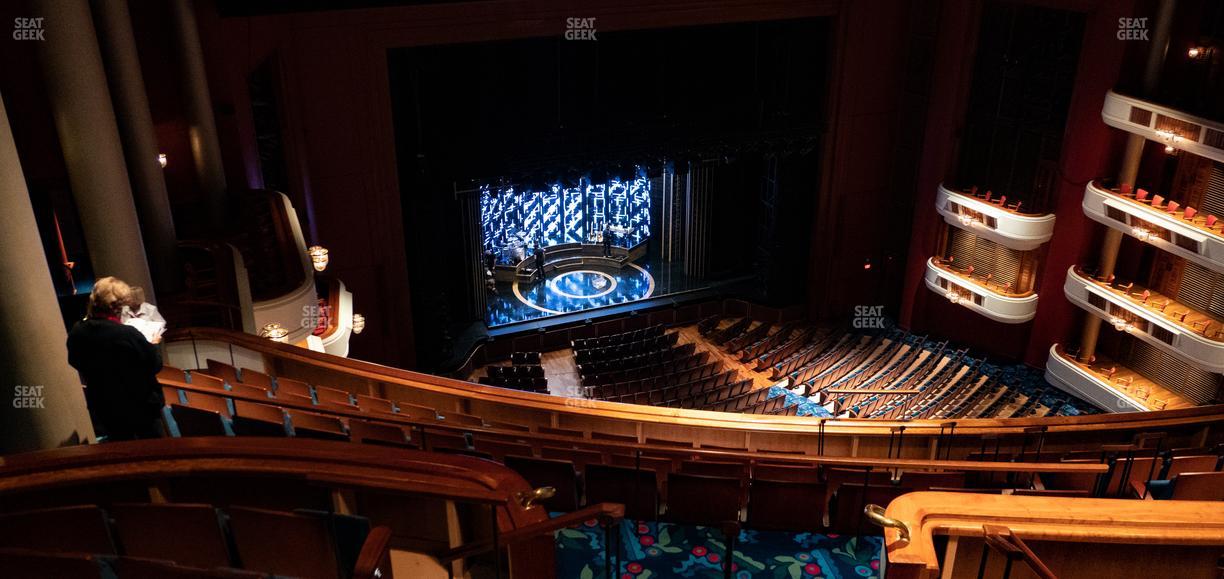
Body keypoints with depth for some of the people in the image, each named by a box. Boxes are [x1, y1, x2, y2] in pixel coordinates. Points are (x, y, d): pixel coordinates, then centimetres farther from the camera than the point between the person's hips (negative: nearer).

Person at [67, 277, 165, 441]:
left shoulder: (76, 334, -12)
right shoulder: (128, 334, -30)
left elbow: (76, 363, 8)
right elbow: (155, 365, -17)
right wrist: (152, 345, 2)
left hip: (103, 410, 5)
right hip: (140, 407, -5)